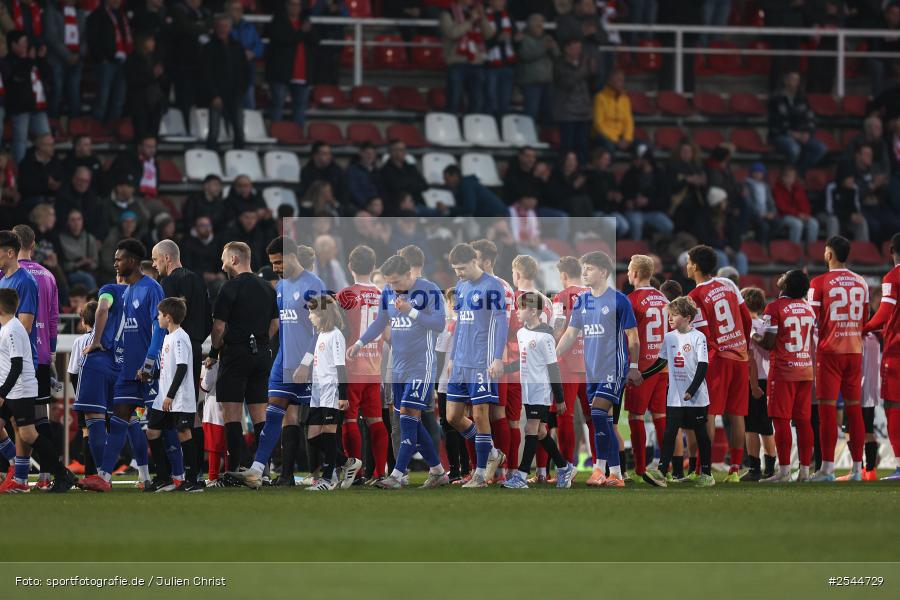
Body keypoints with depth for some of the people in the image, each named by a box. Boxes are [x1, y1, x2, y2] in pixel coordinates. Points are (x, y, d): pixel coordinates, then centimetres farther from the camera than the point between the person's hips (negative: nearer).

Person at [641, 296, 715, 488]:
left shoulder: (698, 337, -8)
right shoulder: (669, 338, 7)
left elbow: (703, 367, -11)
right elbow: (661, 363, 17)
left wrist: (691, 391, -19)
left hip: (696, 397, -4)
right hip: (675, 398, 4)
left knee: (701, 433, 5)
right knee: (669, 433, -5)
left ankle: (706, 473, 14)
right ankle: (661, 473, -12)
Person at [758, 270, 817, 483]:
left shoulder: (775, 308, -9)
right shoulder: (809, 309, 10)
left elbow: (768, 344, -11)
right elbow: (814, 345, 13)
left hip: (783, 370, -6)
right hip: (806, 369, 6)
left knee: (781, 419, -4)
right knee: (803, 420, 6)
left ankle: (784, 470, -7)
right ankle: (805, 471, 6)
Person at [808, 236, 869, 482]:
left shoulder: (820, 283, -7)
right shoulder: (861, 283, 9)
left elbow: (811, 320, -8)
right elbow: (864, 322, 14)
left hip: (830, 351, -4)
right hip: (855, 350, 5)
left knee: (828, 408, -4)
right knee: (854, 407, 7)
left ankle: (827, 468, -8)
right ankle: (857, 468, 5)